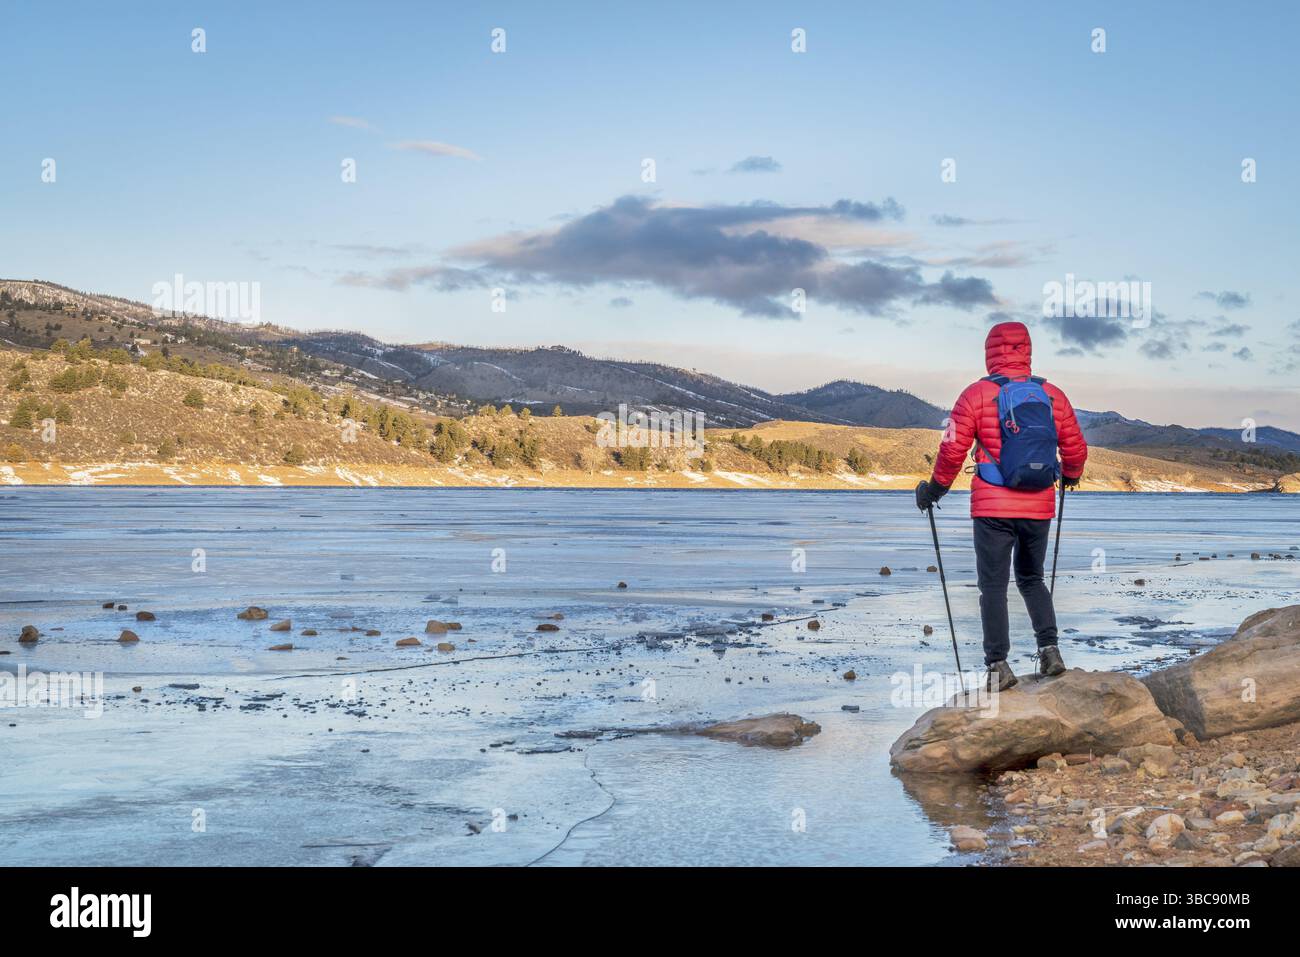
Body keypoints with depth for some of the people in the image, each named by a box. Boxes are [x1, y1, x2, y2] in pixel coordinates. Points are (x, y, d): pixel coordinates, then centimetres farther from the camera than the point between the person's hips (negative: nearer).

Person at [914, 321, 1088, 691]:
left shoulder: (977, 394, -7)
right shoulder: (1053, 395, 3)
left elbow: (953, 450, -7)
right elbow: (1076, 449, 10)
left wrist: (934, 490, 8)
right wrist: (1071, 476, 32)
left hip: (993, 508, -3)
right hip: (1039, 508, 3)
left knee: (993, 586, 3)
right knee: (1031, 579, 21)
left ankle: (998, 666, -1)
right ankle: (1049, 649, 9)